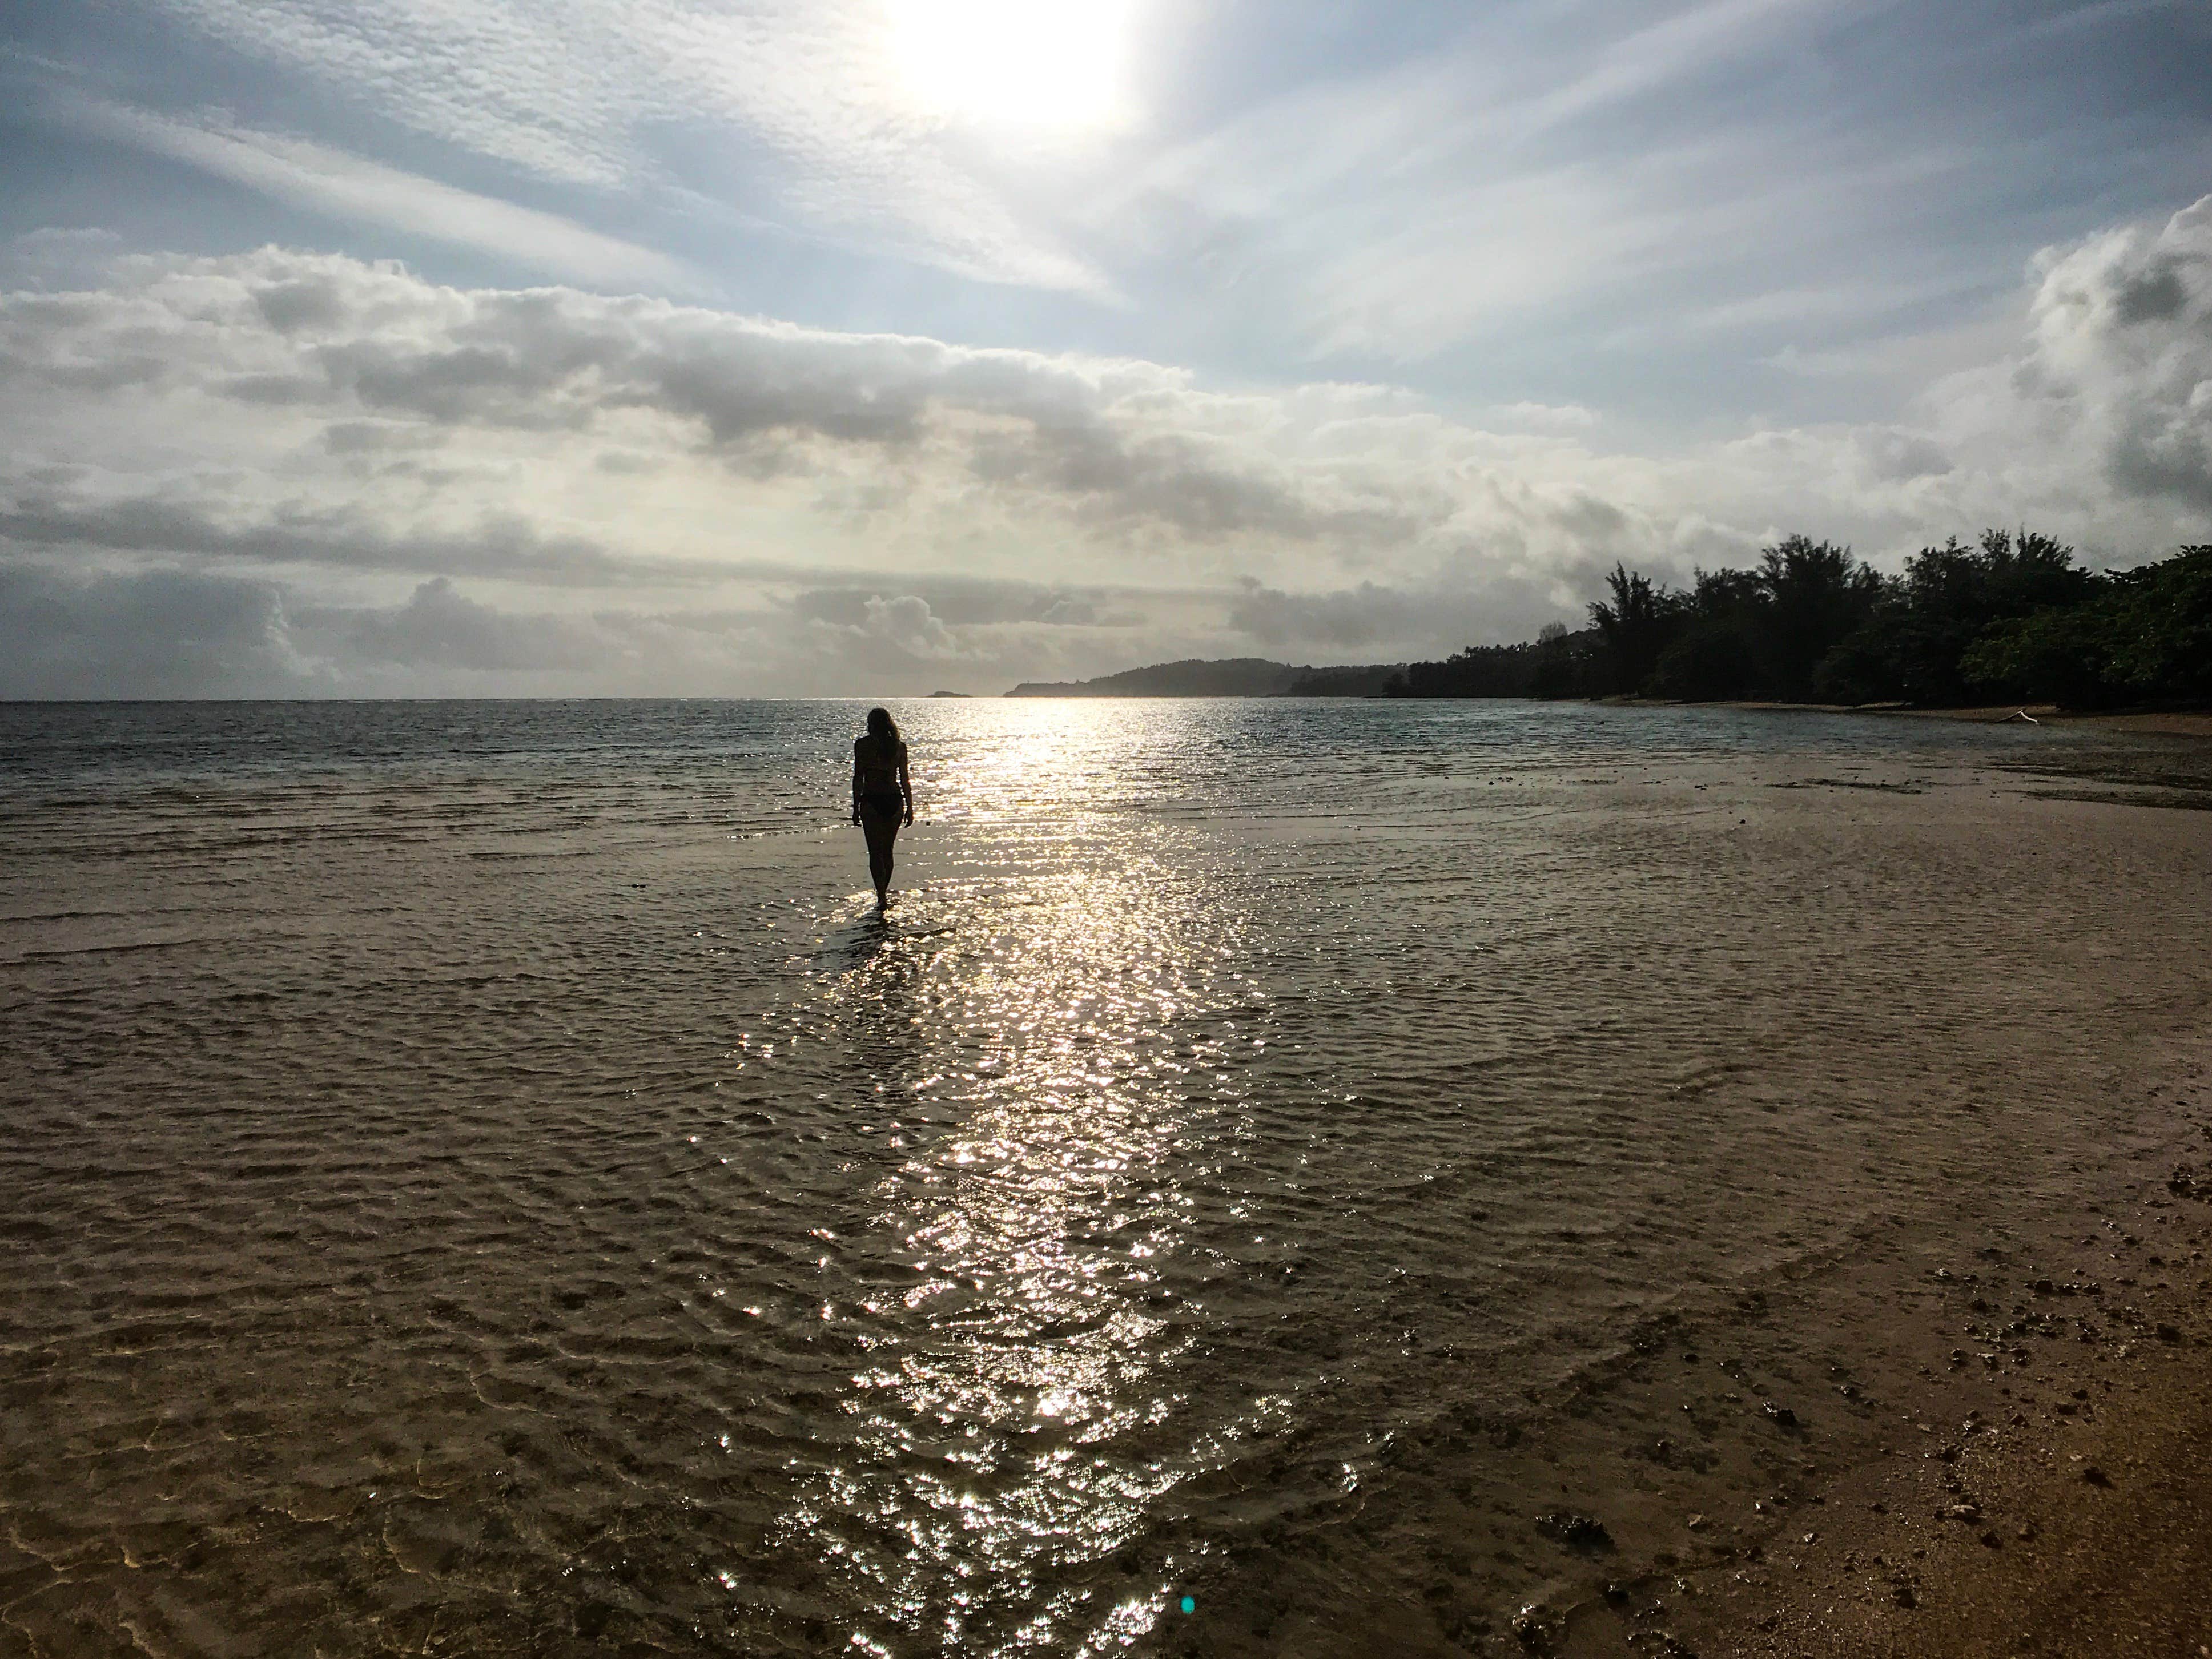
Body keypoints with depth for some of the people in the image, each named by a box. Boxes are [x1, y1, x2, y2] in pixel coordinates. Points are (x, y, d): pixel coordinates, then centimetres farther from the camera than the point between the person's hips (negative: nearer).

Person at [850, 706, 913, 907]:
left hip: (871, 801, -3)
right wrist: (910, 807, 11)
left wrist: (856, 807, 0)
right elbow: (905, 779, 5)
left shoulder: (862, 744, -4)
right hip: (894, 800, 3)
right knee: (887, 850, 17)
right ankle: (884, 892, 27)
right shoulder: (899, 745, 4)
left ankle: (882, 896, -11)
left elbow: (858, 777, -5)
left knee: (875, 852, 0)